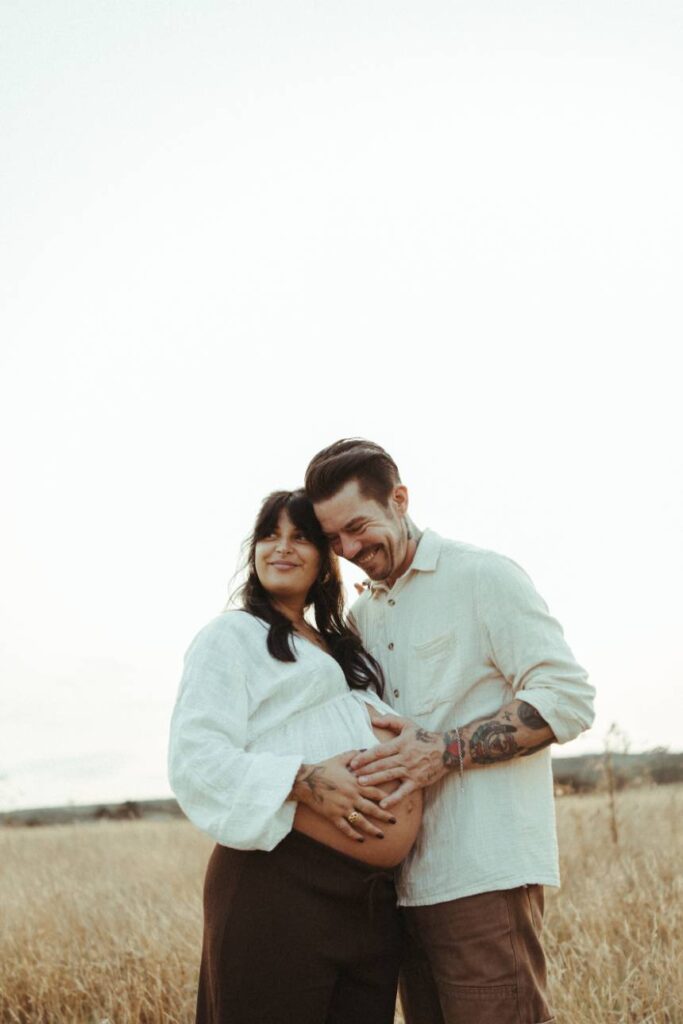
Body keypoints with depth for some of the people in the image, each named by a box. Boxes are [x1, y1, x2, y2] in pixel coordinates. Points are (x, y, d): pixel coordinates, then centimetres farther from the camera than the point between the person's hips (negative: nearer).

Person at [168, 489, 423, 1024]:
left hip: (374, 896, 7)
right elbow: (197, 757, -11)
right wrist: (305, 781, -21)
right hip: (280, 886, -7)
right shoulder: (233, 634, 2)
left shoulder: (343, 650, 24)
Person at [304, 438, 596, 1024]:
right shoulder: (361, 617, 19)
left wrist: (446, 752, -19)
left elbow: (569, 698, -10)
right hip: (407, 880, 7)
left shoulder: (484, 576, -3)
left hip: (484, 875, -7)